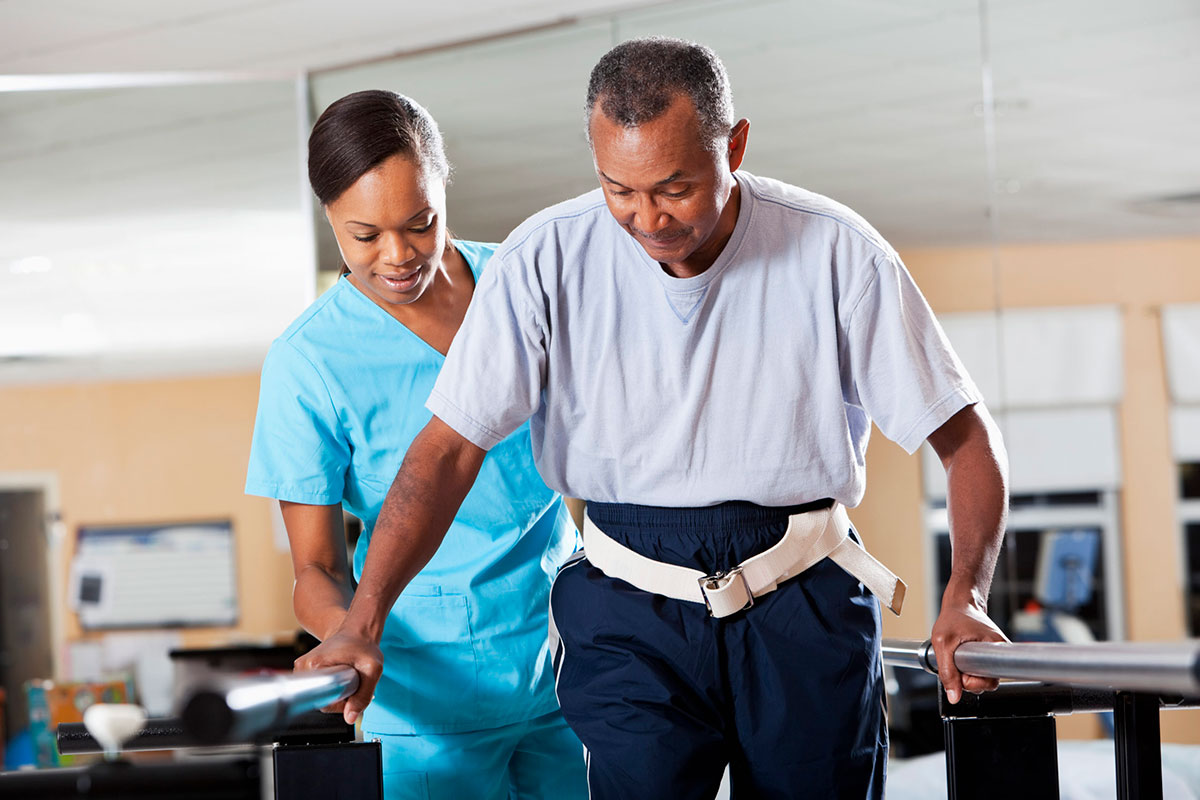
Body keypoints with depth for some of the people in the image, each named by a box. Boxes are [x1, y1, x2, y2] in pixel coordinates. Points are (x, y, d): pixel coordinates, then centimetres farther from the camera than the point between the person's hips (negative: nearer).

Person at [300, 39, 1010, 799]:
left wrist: (966, 599, -19)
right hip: (631, 614, 0)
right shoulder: (546, 260, -7)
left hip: (804, 605, 1)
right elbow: (449, 450, -7)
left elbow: (965, 434, -4)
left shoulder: (835, 251, -8)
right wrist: (363, 621, -17)